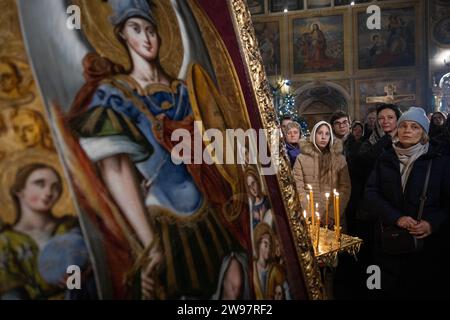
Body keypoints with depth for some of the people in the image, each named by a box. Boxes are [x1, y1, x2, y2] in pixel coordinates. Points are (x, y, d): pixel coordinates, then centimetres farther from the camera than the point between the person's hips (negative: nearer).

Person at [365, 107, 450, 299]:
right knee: (391, 290, 12)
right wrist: (396, 217, -15)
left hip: (428, 240, -1)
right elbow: (371, 192, -2)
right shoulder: (385, 160, 6)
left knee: (426, 290, 9)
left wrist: (433, 223, -18)